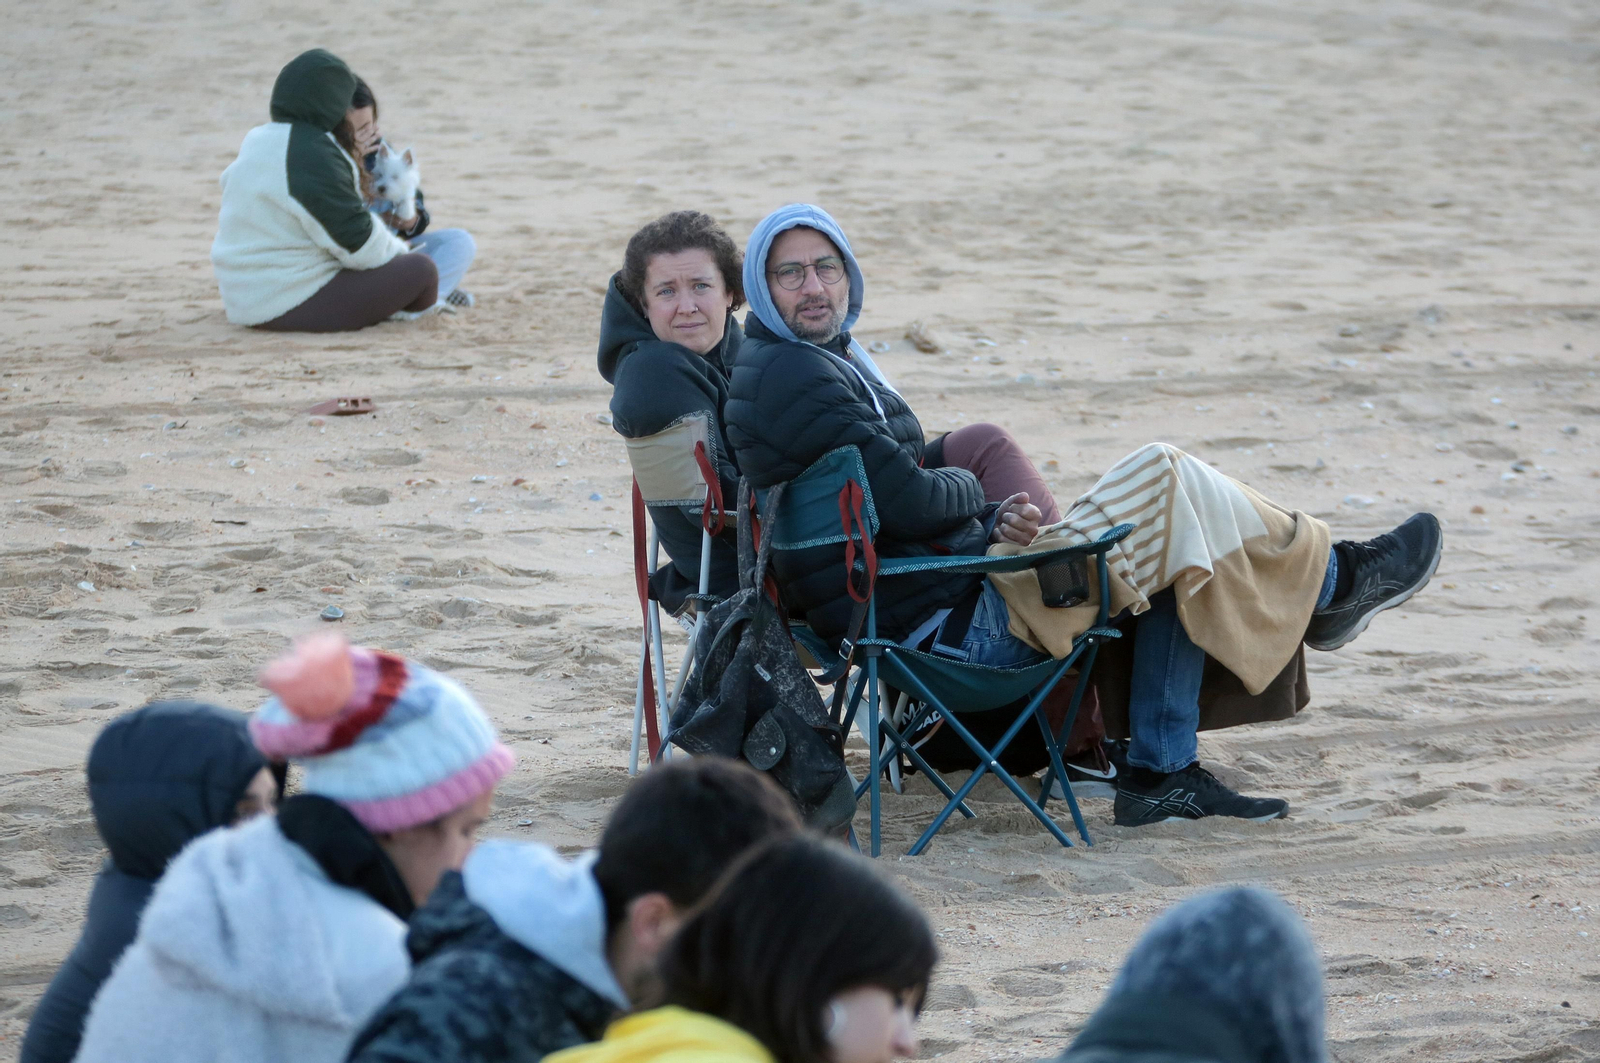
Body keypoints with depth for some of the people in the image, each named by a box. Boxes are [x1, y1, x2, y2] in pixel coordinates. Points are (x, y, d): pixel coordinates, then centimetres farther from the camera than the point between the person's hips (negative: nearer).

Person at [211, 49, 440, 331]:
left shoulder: (258, 141, 11)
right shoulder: (313, 157, -19)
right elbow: (359, 244, -16)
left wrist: (349, 157, 18)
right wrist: (399, 250, 4)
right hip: (291, 305, -10)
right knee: (421, 270, -8)